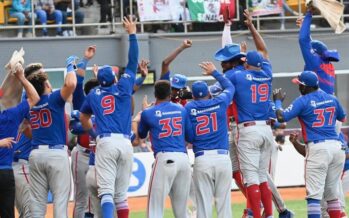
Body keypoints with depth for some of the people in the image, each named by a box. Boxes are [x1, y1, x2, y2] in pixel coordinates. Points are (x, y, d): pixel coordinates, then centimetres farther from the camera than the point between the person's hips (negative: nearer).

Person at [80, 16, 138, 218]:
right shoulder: (123, 88, 10)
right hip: (125, 143, 1)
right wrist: (132, 34, 23)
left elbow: (83, 118, 30)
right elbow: (133, 62, 17)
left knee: (106, 191, -9)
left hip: (105, 143, -1)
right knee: (121, 193, 9)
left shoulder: (94, 95, 16)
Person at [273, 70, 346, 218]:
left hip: (317, 148, -6)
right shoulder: (332, 99, 12)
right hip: (336, 147, 6)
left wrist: (278, 101, 8)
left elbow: (281, 117, -10)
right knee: (331, 192, 15)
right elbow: (342, 118, 29)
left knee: (314, 194, -8)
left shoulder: (303, 101, -5)